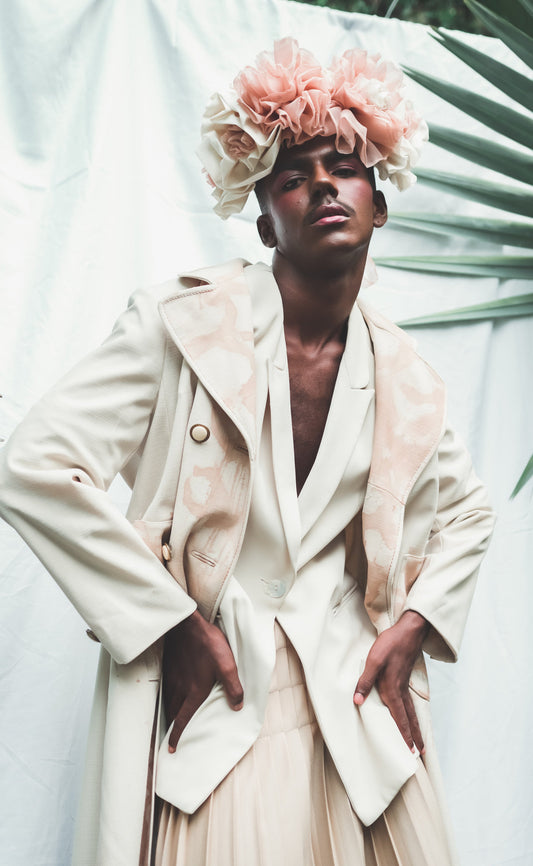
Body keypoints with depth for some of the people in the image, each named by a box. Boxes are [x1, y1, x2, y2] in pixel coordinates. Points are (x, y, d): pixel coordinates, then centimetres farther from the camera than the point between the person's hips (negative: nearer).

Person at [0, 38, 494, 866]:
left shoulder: (406, 379, 5)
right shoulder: (183, 323, -8)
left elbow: (467, 510, 22)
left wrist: (414, 627, 5)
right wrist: (173, 625, -13)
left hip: (356, 704, 4)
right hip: (208, 701, -3)